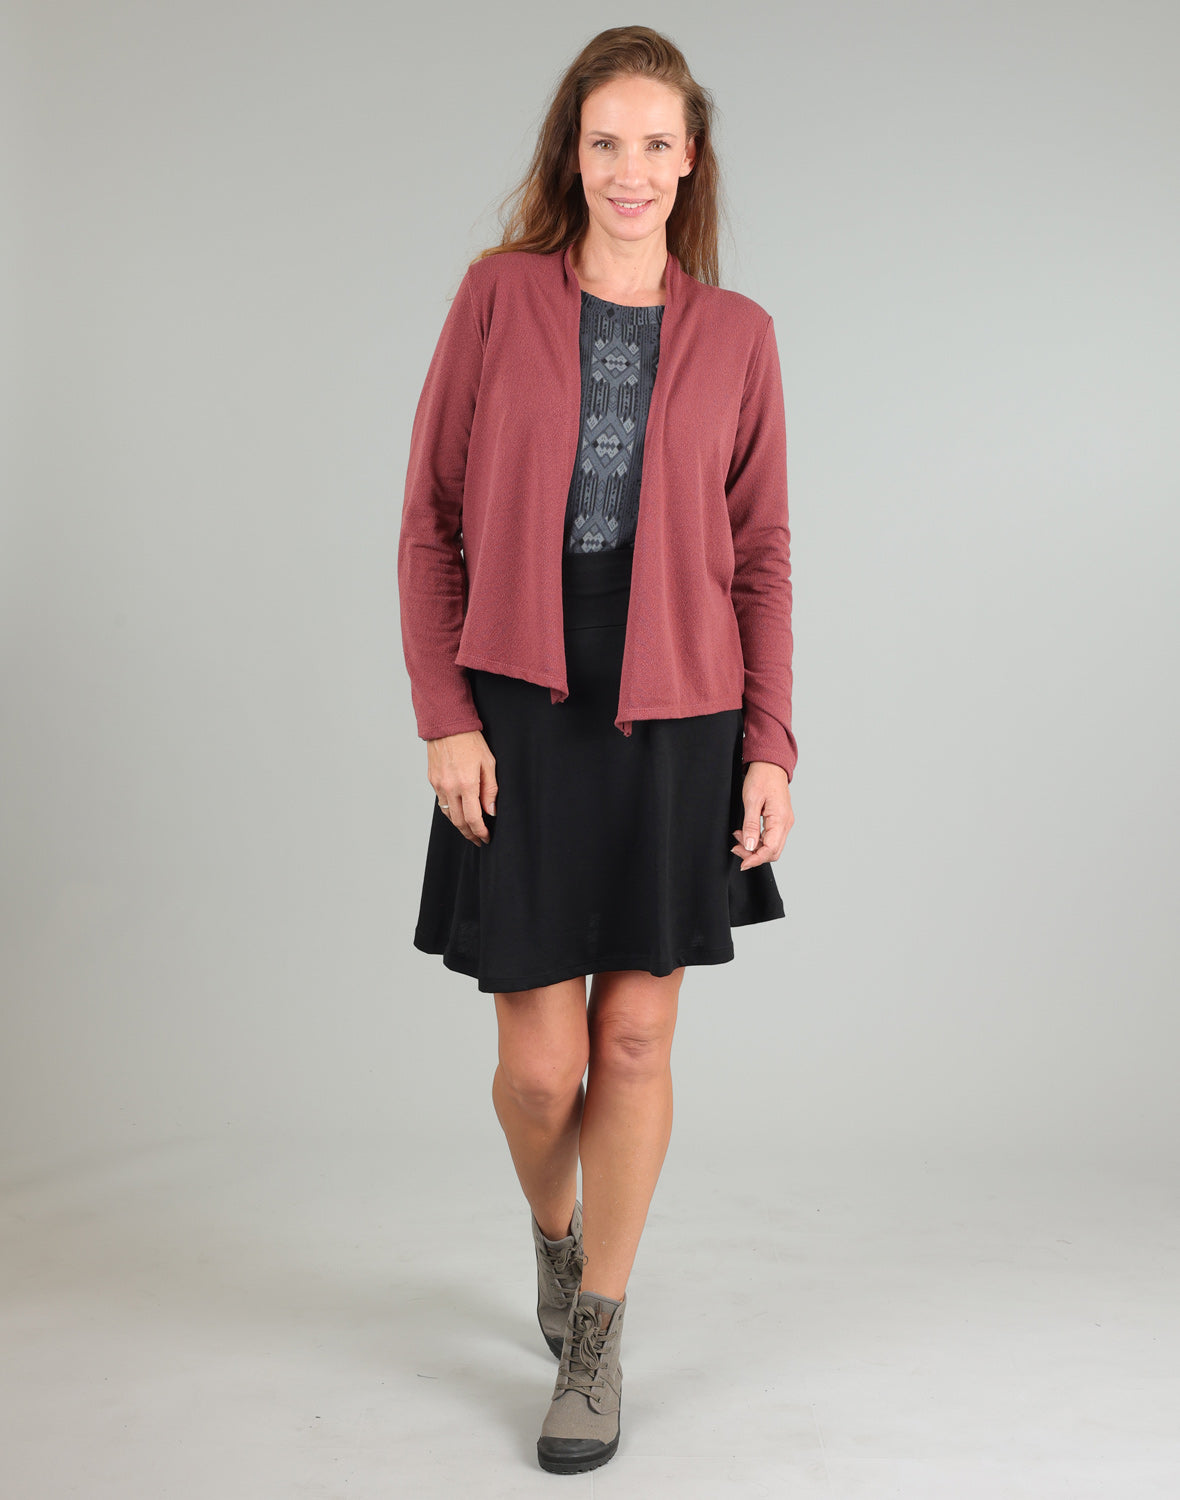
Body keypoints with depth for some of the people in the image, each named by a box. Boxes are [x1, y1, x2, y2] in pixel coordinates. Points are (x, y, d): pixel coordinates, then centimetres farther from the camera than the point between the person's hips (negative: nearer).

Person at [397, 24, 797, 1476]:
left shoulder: (736, 333, 6)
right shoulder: (497, 294, 3)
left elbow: (761, 554, 6)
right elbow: (430, 518, 2)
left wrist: (769, 744, -1)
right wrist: (442, 715, -6)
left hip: (674, 719, 1)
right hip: (522, 714, -1)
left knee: (635, 1043, 5)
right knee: (539, 1060, 2)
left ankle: (595, 1339, 25)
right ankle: (552, 1230, 37)